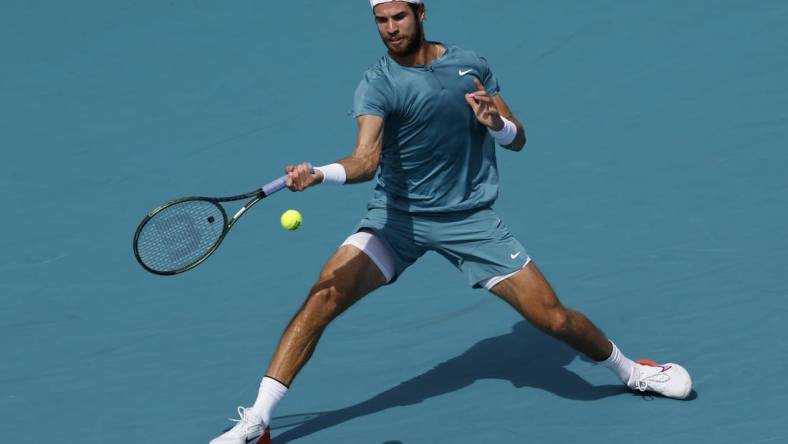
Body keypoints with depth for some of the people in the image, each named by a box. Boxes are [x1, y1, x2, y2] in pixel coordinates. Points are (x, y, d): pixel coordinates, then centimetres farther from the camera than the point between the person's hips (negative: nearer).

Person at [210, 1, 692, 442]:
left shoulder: (471, 65, 0)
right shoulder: (377, 84, -12)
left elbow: (518, 139, 6)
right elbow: (366, 159, -28)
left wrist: (495, 122, -17)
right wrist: (316, 175, -48)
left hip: (470, 218, 2)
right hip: (397, 217, -1)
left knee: (554, 318, -2)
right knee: (323, 297, -20)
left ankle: (630, 370, 28)